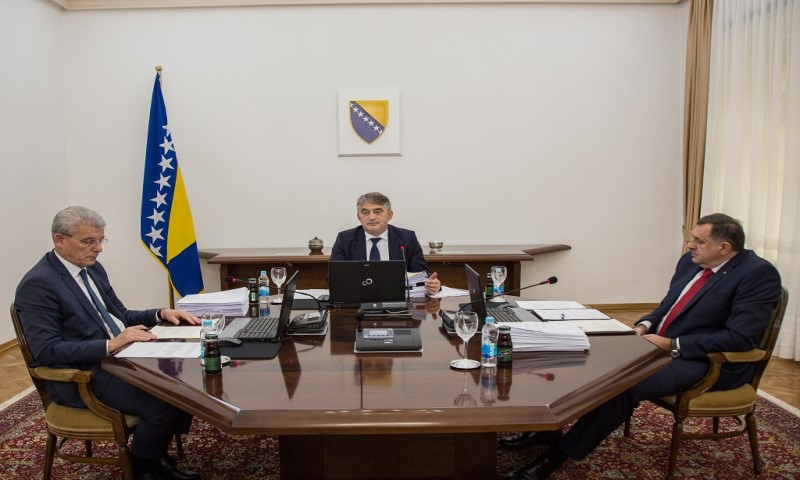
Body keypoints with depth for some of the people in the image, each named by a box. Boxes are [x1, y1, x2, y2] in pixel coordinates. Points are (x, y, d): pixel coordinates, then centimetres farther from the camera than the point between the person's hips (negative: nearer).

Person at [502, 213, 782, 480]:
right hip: (660, 346, 8)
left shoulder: (759, 274, -14)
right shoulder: (691, 261, 9)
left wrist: (673, 345, -22)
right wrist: (645, 326, -3)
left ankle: (557, 456, -21)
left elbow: (741, 337, -21)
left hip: (706, 363, -8)